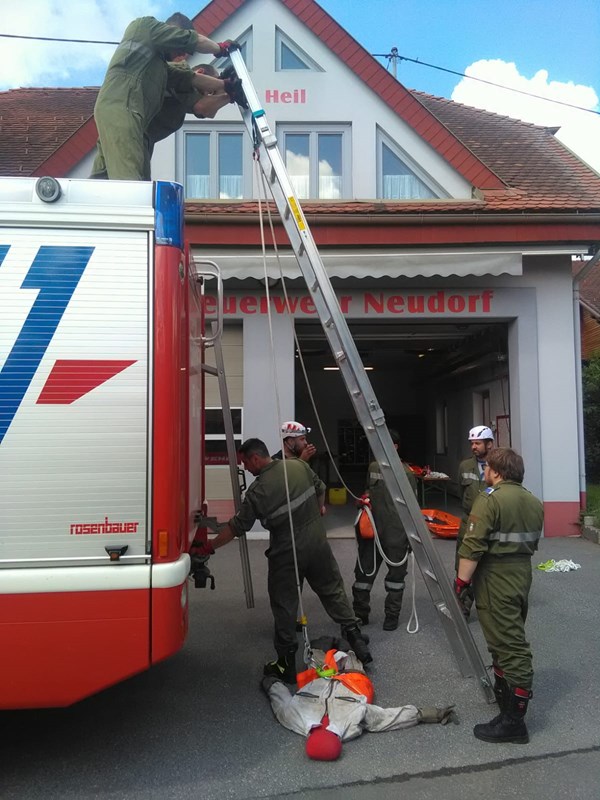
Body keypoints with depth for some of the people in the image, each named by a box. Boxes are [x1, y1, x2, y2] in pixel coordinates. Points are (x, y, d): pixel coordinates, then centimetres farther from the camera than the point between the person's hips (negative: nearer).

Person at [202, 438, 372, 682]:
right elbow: (320, 489, 10)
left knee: (284, 606, 9)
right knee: (333, 590, 18)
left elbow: (237, 526, -10)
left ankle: (286, 664, 18)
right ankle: (355, 638, 20)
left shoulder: (258, 490, -17)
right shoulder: (299, 466, -4)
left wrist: (211, 545, 3)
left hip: (286, 553, -4)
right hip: (318, 543, 5)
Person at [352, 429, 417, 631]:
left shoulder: (406, 473, -9)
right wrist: (365, 500, 2)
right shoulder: (373, 467, 7)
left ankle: (392, 616, 23)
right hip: (372, 530, 5)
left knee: (395, 575, 9)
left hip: (396, 533, -5)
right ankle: (360, 614, 21)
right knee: (364, 572, 8)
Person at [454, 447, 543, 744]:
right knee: (512, 639, 21)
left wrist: (462, 580, -14)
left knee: (508, 646, -5)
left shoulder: (490, 499, -17)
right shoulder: (534, 502, 9)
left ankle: (513, 720, 1)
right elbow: (533, 543, 15)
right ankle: (503, 692, 38)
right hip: (523, 575, 9)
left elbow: (472, 547, -21)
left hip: (496, 579, -9)